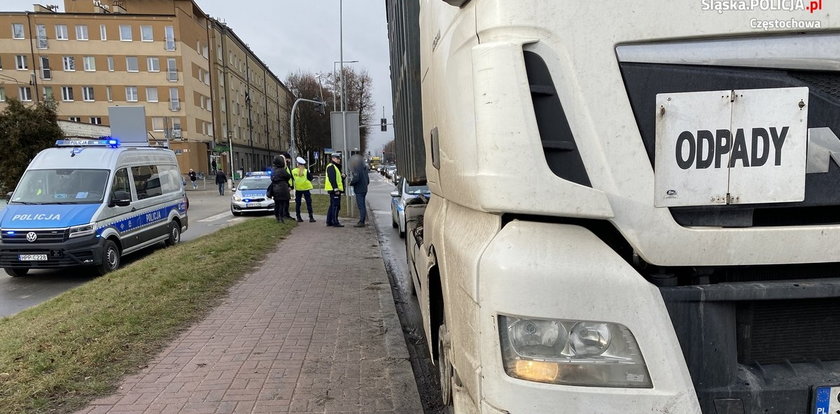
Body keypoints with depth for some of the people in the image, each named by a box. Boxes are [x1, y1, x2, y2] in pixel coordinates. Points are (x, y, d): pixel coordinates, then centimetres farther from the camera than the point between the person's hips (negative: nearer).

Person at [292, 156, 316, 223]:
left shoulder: (293, 171, -3)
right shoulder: (306, 171, -11)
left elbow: (292, 180, 5)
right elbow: (310, 179, -4)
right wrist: (310, 173, 8)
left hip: (298, 189, 2)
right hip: (306, 188, -2)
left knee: (298, 203, 10)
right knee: (308, 203, 2)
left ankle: (298, 217, 12)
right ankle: (311, 217, -1)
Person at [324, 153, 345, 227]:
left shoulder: (335, 167, 23)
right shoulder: (331, 167, -11)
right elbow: (332, 179, -20)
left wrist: (342, 177, 8)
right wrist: (336, 189, -25)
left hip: (335, 190, 11)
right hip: (334, 190, -11)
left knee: (332, 206, 13)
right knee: (336, 206, -9)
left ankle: (329, 222, 18)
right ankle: (335, 222, -8)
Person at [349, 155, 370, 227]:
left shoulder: (357, 169, -14)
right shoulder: (364, 168, 15)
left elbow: (356, 178, -25)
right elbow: (368, 180, 20)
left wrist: (351, 183, -8)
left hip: (359, 190, -9)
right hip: (364, 189, 9)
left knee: (361, 206, -10)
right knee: (362, 206, 13)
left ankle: (361, 222, -11)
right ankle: (362, 221, 17)